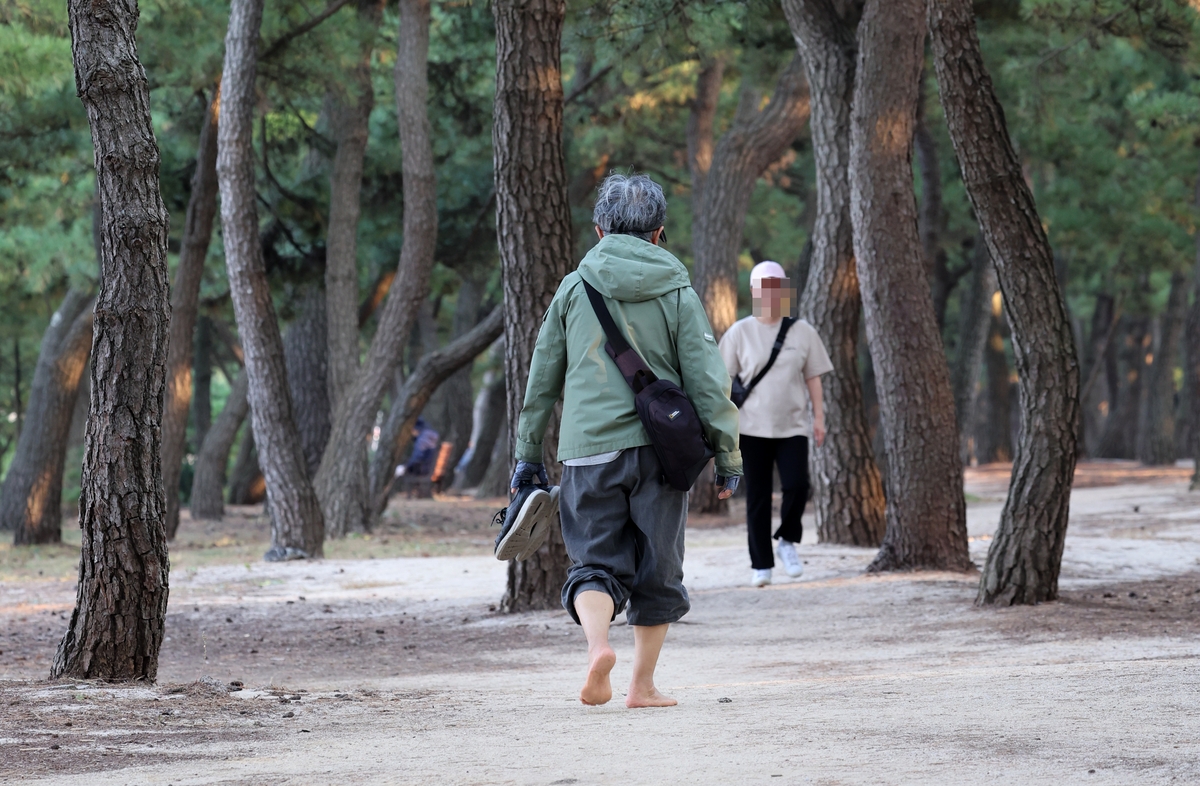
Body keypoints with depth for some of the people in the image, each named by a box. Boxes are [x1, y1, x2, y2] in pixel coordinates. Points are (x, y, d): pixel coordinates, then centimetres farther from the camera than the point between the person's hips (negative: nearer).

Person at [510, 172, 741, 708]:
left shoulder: (575, 288, 8)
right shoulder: (676, 294, 3)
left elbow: (542, 379, 12)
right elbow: (707, 381, 0)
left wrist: (528, 455, 20)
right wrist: (728, 457, 6)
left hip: (588, 448, 1)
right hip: (658, 447, -1)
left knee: (596, 562, 4)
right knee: (657, 569, 10)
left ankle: (597, 644, -24)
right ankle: (643, 685, 10)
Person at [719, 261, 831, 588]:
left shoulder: (801, 331, 5)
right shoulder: (740, 333, 2)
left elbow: (813, 377, 9)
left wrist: (819, 417, 3)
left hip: (792, 425, 0)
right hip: (752, 426, 0)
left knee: (797, 484, -17)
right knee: (757, 496, 1)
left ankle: (787, 540, 9)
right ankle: (761, 564, 9)